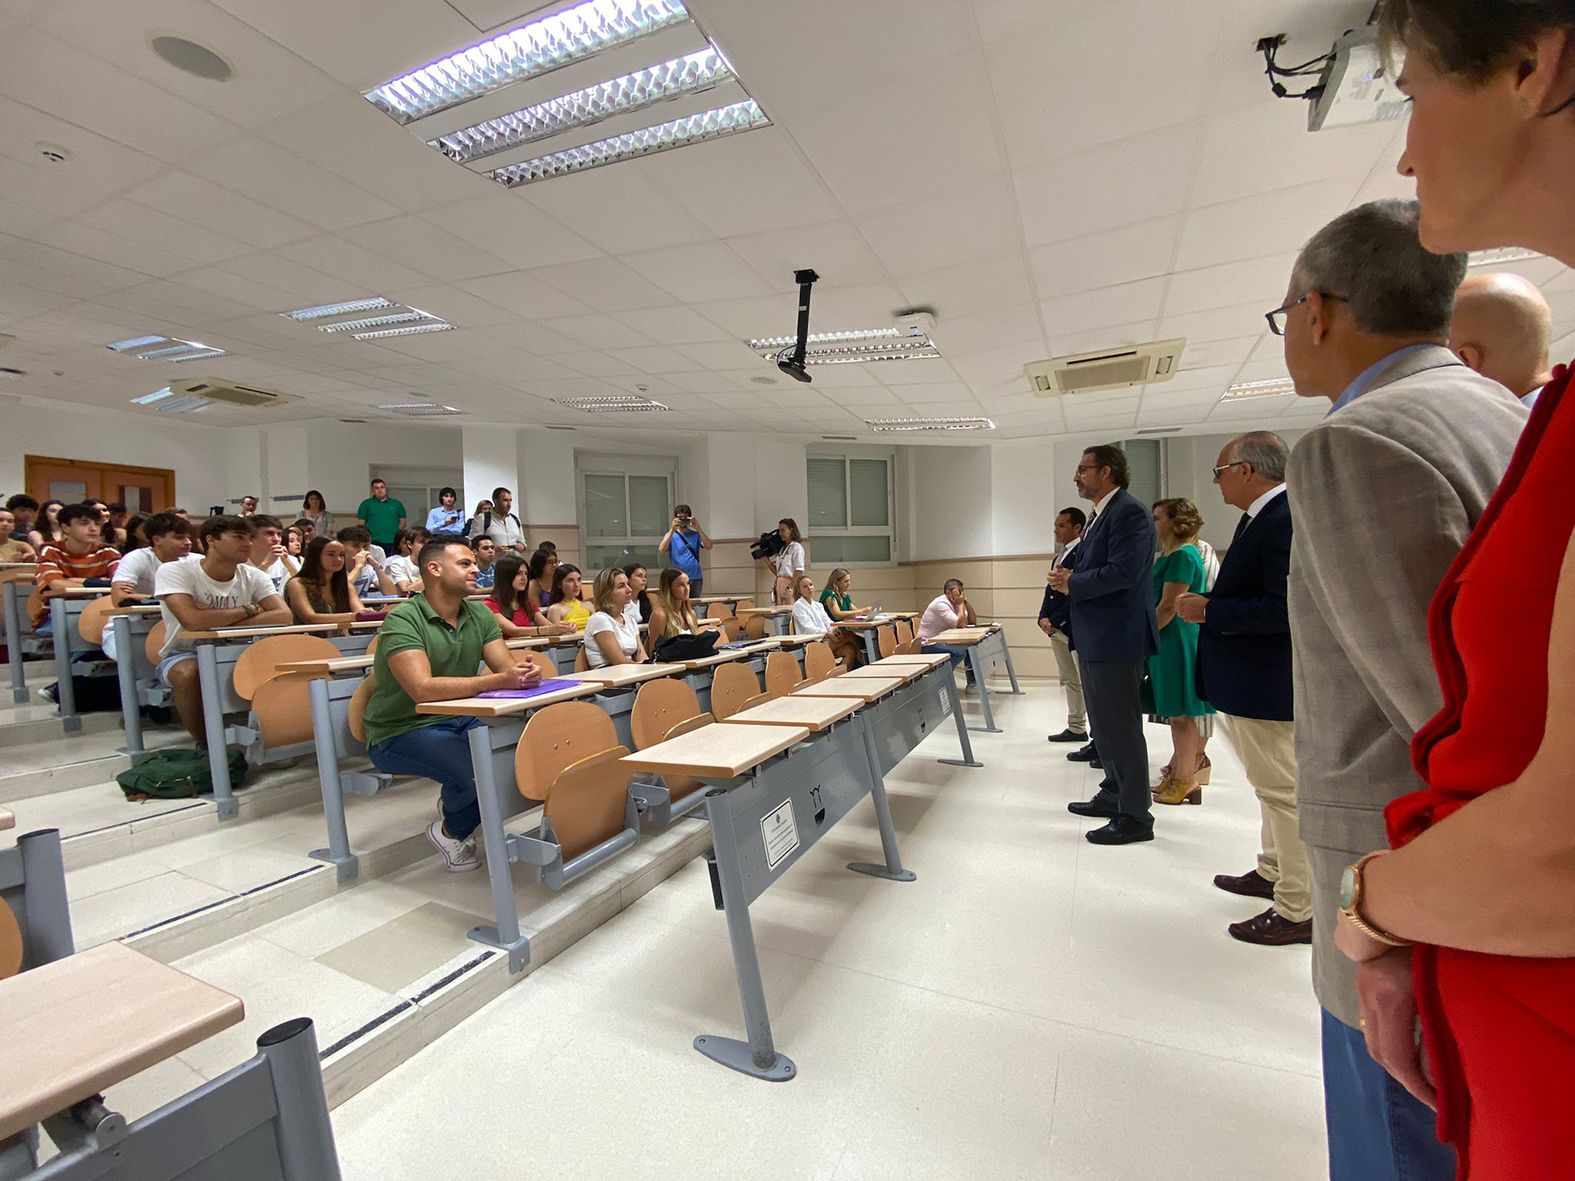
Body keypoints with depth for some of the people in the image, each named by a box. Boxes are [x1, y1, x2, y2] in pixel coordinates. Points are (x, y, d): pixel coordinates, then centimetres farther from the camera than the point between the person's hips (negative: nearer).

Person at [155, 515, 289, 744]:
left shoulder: (253, 576, -4)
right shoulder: (173, 571, -15)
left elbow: (284, 616, -20)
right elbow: (193, 620, -32)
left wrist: (216, 619, -24)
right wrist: (249, 610, -17)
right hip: (183, 654, -3)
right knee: (188, 673, -36)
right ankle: (207, 746, -10)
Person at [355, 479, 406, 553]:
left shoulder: (396, 504, 13)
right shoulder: (366, 504, 9)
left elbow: (403, 522, 16)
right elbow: (360, 524, 7)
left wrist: (396, 533, 4)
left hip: (393, 542, 2)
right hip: (374, 542, -1)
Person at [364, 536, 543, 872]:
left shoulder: (480, 615, 2)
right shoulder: (403, 620, -18)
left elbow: (508, 668, -6)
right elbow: (422, 689, -32)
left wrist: (524, 673, -31)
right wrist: (497, 681, -39)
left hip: (460, 720, 7)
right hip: (402, 731, -6)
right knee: (481, 772, -30)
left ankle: (456, 801, 14)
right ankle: (450, 832, 6)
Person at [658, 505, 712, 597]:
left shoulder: (695, 535, 8)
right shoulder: (671, 535, 4)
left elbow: (708, 546, -8)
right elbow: (661, 550, -13)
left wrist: (698, 528, -17)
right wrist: (672, 530, -20)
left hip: (696, 578, 2)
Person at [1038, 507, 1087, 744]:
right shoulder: (1058, 557, 17)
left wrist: (1056, 620, -15)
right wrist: (1044, 618, 1)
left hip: (1076, 628, -9)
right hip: (1056, 628, 9)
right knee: (1070, 681, 14)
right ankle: (1076, 728, 22)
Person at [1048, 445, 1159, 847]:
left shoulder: (1129, 512, -15)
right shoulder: (1102, 514, 16)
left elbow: (1124, 571, -25)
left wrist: (1073, 584, -13)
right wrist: (1070, 579, 1)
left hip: (1117, 637, -10)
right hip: (1095, 637, 11)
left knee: (1121, 727, -2)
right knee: (1102, 724, 20)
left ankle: (1135, 816, 9)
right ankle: (1114, 795, 34)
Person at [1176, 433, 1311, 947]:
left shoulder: (1285, 520, -21)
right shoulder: (1263, 517, 11)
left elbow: (1286, 609, -28)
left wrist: (1210, 611, -21)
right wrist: (1211, 606, 6)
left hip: (1266, 686, -11)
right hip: (1252, 681, 11)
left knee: (1282, 793, 1)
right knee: (1275, 789, 23)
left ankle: (1298, 912, 15)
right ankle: (1273, 873, 40)